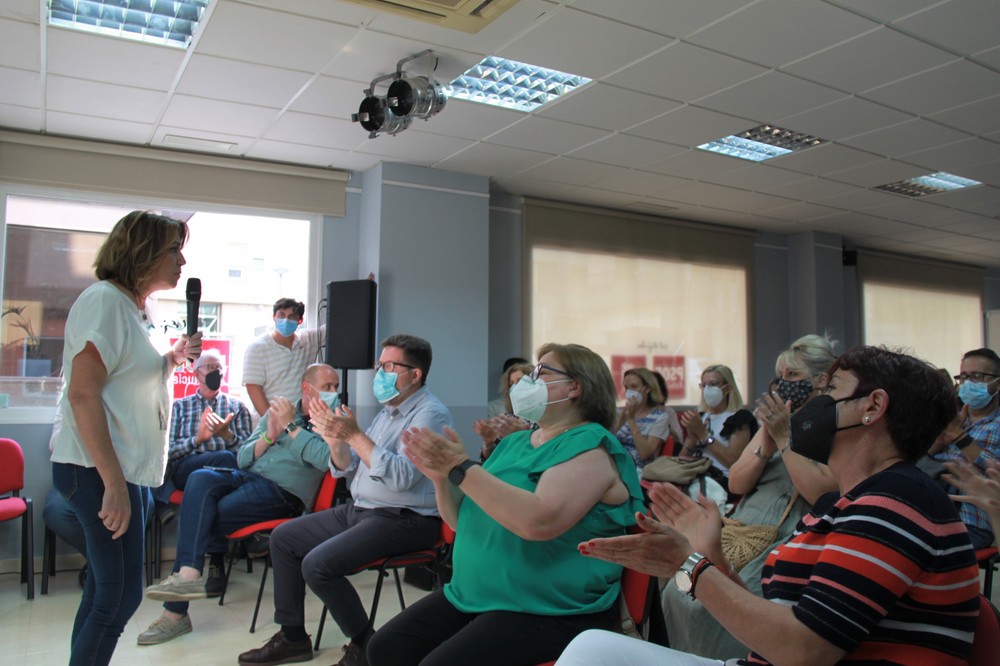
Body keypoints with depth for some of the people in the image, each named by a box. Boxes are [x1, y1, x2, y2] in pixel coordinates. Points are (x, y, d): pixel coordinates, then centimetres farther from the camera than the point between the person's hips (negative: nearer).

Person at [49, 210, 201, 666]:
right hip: (97, 469, -10)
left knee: (105, 589, 15)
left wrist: (173, 358, 6)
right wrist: (114, 483, -24)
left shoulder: (136, 307, 15)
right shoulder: (104, 300, -13)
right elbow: (83, 394, -21)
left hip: (128, 468, 10)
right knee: (122, 594, -5)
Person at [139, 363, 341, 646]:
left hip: (283, 492, -5)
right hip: (247, 476, 5)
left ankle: (176, 611, -8)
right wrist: (269, 436, -5)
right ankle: (188, 573, -31)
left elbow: (326, 458, -20)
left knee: (198, 518, -18)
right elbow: (243, 457, 14)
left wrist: (291, 426, -13)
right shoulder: (278, 411, 18)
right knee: (200, 478, -25)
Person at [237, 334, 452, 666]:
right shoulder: (387, 412, 14)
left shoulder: (430, 413, -14)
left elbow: (402, 476, -27)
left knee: (317, 565, -24)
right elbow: (350, 471, 14)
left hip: (402, 520, -10)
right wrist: (335, 440, -5)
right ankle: (292, 637, 19)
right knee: (282, 538, 11)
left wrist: (354, 435, -27)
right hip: (357, 510, 10)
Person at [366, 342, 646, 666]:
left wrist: (461, 468, -25)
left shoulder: (589, 446, -12)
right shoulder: (515, 441, 13)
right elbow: (462, 521, 14)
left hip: (549, 612, -8)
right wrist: (441, 476, -5)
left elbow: (539, 522, -29)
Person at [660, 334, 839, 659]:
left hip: (786, 540, -6)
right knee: (678, 593, -11)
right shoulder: (778, 421, 17)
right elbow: (737, 483, 10)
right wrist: (768, 444, -5)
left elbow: (821, 491, -19)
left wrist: (785, 437, -15)